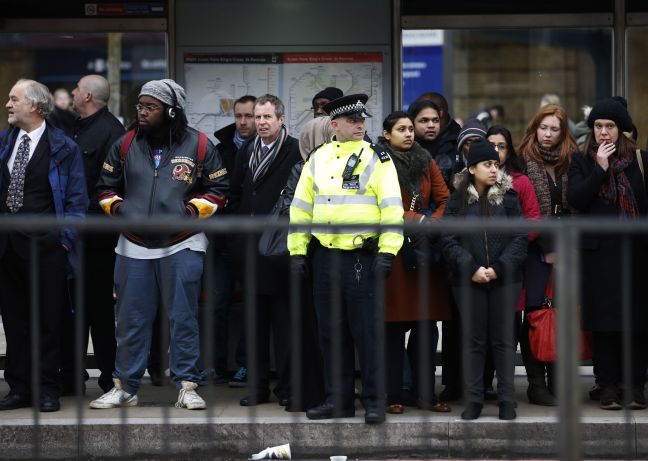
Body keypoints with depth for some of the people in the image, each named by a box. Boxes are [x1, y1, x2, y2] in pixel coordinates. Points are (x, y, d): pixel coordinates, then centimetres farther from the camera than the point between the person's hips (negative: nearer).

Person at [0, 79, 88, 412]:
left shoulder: (63, 148, -4)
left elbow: (77, 199, -4)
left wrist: (65, 238, -10)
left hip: (44, 244, -5)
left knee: (47, 319, 0)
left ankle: (47, 390, 7)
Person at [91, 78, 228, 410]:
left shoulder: (198, 145, -2)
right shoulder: (126, 145, 6)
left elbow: (218, 189, 4)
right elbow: (107, 186, 16)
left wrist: (191, 210, -10)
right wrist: (117, 208, -2)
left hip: (182, 245, -3)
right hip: (134, 246, 3)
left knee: (183, 318, 0)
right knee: (130, 319, 6)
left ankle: (187, 386, 7)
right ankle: (124, 386, 15)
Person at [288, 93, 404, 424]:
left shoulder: (377, 158, 0)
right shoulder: (317, 160, 13)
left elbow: (392, 208, -6)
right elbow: (301, 207, 15)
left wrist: (387, 252, -14)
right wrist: (297, 251, 9)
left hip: (363, 257, -5)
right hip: (324, 257, 5)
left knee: (367, 331, -4)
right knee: (331, 332, 9)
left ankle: (374, 401, 3)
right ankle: (338, 400, 17)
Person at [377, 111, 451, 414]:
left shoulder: (426, 162, 15)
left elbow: (445, 200, 9)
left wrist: (432, 224, -8)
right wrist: (419, 220, -12)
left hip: (426, 251, 4)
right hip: (393, 250, -4)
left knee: (427, 326, 3)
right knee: (394, 326, -3)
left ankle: (426, 394, 9)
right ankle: (393, 395, 2)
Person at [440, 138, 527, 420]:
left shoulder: (508, 198, 5)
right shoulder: (457, 201, 5)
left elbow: (519, 238, 0)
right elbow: (449, 241, -1)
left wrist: (499, 268, -11)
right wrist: (470, 268, -13)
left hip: (504, 280, 0)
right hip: (468, 281, 0)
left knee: (503, 340, 2)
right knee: (473, 340, 3)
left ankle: (507, 400, 7)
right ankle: (473, 400, 8)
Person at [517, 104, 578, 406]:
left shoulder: (571, 162, 11)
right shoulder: (524, 161, -1)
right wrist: (547, 247, -7)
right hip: (536, 249, -4)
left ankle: (556, 383, 7)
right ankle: (537, 384, -1)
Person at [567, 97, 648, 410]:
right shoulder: (582, 163, 8)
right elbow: (575, 199, -6)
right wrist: (600, 168, -11)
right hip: (599, 252, 0)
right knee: (603, 321, -1)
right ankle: (608, 386, 5)